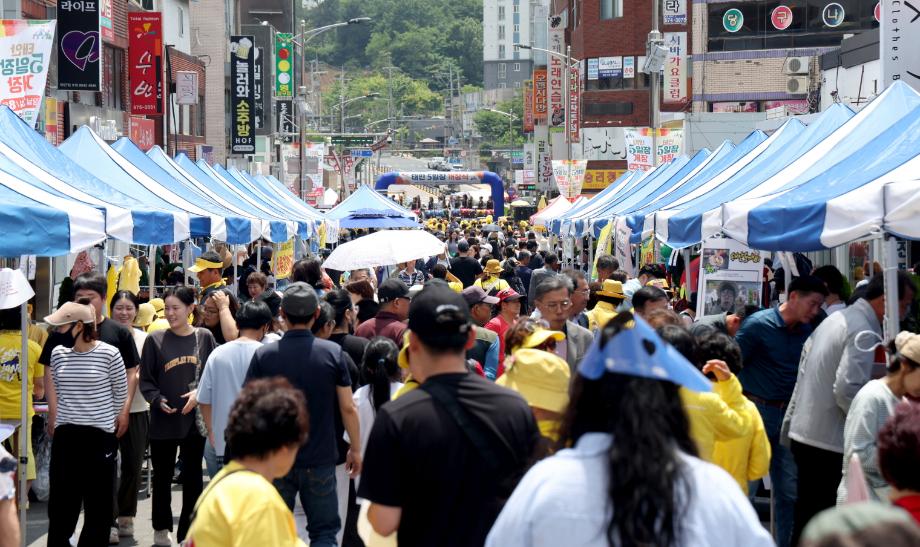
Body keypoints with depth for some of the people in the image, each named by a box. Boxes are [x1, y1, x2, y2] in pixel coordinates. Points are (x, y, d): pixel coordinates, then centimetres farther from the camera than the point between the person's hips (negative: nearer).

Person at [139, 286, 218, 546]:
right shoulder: (155, 340, -2)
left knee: (192, 477, 4)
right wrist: (157, 400, -15)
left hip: (194, 418, 0)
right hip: (163, 420, 0)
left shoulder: (204, 337, 1)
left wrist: (199, 393, -11)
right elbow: (145, 380, 1)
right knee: (162, 477, 11)